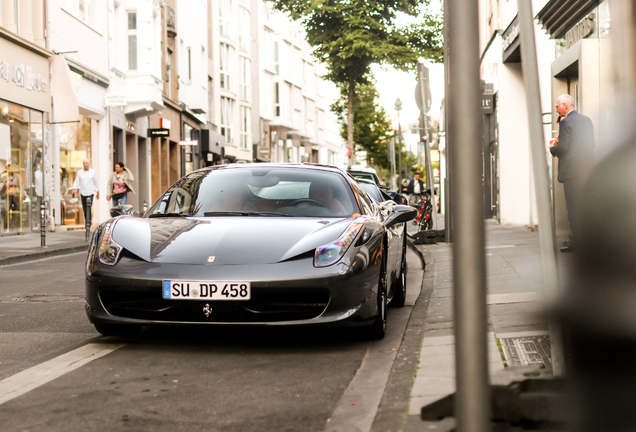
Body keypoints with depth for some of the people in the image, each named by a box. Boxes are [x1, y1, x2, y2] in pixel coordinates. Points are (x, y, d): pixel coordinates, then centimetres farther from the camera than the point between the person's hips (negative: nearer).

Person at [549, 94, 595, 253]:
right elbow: (591, 144, 16)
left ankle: (576, 242, -3)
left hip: (571, 171, -8)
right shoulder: (586, 120, 12)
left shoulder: (566, 122, -13)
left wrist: (552, 148, 2)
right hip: (587, 169, 8)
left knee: (573, 207, -4)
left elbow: (562, 147, -20)